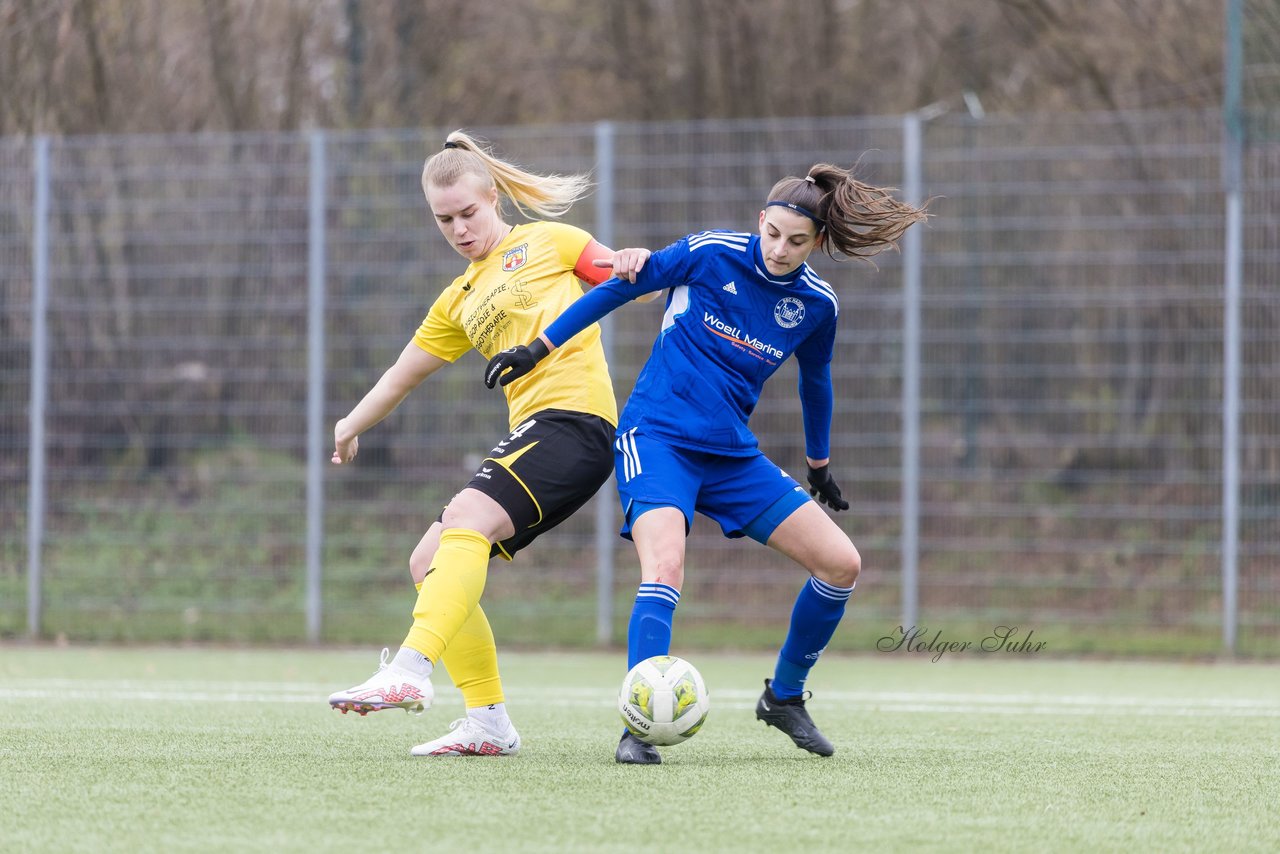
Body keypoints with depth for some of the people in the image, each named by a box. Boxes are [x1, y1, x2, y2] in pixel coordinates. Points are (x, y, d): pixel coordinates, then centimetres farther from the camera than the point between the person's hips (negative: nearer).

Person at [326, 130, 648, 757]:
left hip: (576, 415, -8)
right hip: (530, 432, 8)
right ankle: (488, 722, 2)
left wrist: (636, 264, -18)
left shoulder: (549, 241, 10)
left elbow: (625, 280, 3)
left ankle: (410, 670, -43)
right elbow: (401, 376, 34)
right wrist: (352, 424, 36)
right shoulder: (458, 303, 26)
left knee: (467, 518, -28)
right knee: (428, 563, 1)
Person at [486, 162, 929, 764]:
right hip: (656, 438, -5)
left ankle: (784, 697, 18)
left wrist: (819, 468, 33)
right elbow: (616, 289, 0)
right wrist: (537, 349, 0)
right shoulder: (710, 255, -10)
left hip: (732, 455, 5)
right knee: (665, 569, -30)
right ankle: (638, 729, -30)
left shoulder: (817, 306, 2)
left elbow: (814, 383, 21)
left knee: (841, 562, -2)